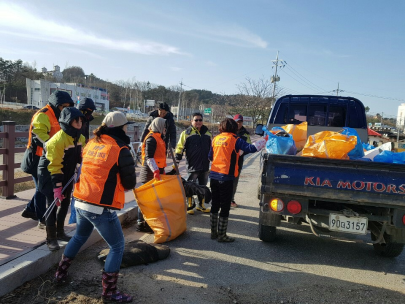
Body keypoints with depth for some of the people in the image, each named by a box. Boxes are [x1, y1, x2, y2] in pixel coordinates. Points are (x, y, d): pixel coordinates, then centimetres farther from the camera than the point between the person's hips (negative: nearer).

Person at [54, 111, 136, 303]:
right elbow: (130, 183, -8)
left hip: (80, 202, 7)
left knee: (79, 237, 31)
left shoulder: (91, 143, 6)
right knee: (117, 246, 9)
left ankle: (60, 273, 45)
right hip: (101, 208, -7)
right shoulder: (121, 150, -12)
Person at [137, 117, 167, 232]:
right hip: (150, 173, -10)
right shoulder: (152, 138, -13)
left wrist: (162, 171, 26)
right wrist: (155, 171, -32)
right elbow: (149, 157, -23)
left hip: (157, 172, 10)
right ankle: (142, 224, 4)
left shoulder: (157, 137, 19)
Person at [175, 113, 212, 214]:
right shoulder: (186, 133, -3)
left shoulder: (207, 133, 11)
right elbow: (180, 147, -2)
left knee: (203, 187, 15)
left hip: (205, 165, 5)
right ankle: (189, 206, 16)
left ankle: (201, 205, 29)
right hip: (192, 166, -5)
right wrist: (176, 162, -8)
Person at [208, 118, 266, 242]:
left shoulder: (216, 139, 8)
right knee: (225, 207, 4)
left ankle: (213, 232, 24)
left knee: (215, 205, 16)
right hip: (226, 177, -6)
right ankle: (222, 235, 11)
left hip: (214, 176, 6)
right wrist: (264, 140, -3)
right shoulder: (235, 140, -7)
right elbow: (251, 148, -15)